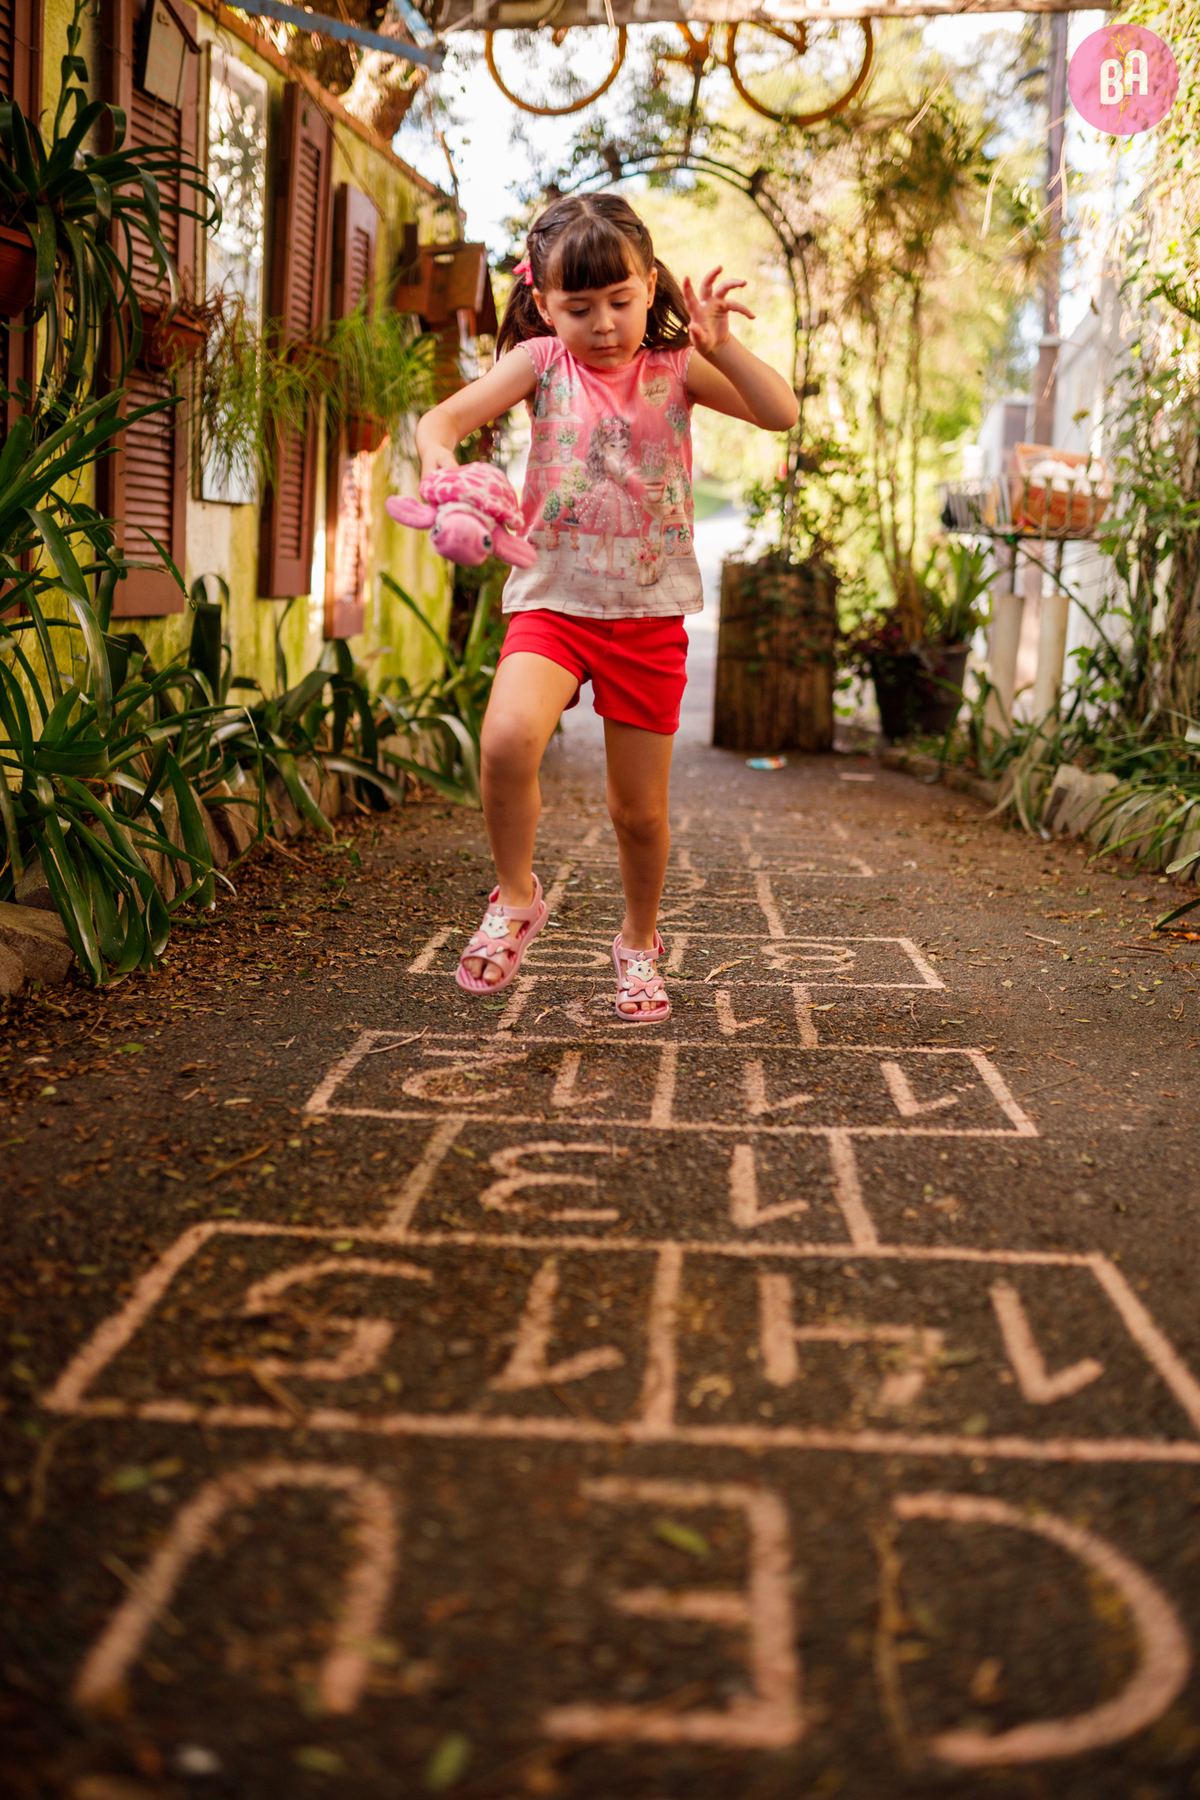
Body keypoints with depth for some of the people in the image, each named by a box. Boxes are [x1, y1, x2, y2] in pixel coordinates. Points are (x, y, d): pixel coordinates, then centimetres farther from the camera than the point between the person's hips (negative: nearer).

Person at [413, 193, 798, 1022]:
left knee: (641, 808, 7)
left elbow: (781, 413, -6)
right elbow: (445, 417, -9)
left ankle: (639, 941, 35)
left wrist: (721, 344, -20)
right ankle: (516, 898, -3)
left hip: (649, 613, 1)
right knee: (508, 737, -29)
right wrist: (440, 459, -32)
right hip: (553, 602, -1)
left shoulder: (674, 369, 2)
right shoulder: (541, 362, 1)